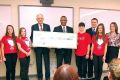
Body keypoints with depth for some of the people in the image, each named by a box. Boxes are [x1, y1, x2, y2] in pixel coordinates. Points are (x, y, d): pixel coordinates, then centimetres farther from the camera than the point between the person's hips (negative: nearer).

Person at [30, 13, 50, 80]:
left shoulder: (47, 26, 6)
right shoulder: (33, 26, 5)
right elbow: (32, 36, 4)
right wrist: (33, 42, -14)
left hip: (46, 46, 1)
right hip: (38, 46, 0)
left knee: (47, 62, 3)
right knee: (39, 63, 6)